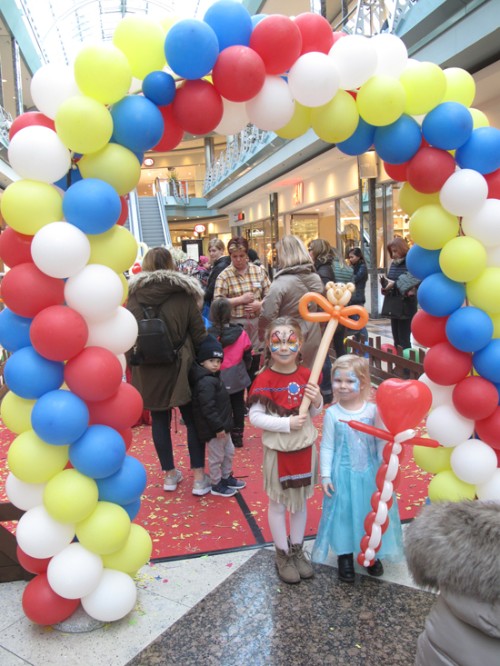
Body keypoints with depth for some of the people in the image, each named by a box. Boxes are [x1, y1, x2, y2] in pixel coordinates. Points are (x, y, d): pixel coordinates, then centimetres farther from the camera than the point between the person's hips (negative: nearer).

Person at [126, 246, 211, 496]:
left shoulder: (134, 296, -3)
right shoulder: (184, 294, -9)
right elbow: (198, 334, -6)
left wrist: (136, 362, 18)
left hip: (147, 370, 2)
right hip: (179, 368, -2)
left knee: (159, 419, 14)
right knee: (192, 419, 10)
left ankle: (169, 474, 25)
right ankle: (199, 477, 13)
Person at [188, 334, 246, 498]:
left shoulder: (213, 377, 10)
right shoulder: (205, 382, -25)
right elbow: (208, 408, -28)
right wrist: (218, 427, -24)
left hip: (222, 425, 10)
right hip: (214, 429, -10)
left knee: (229, 452, 23)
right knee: (216, 458, 5)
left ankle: (226, 477, 39)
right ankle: (216, 485, 21)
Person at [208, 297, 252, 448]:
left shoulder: (207, 335, -14)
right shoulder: (240, 333, -9)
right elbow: (247, 354, 2)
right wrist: (245, 368, 20)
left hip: (216, 379, -1)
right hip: (237, 378, 1)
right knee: (238, 406, 13)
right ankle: (237, 437, 19)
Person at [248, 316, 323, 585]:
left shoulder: (306, 375, -3)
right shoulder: (264, 379, -16)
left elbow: (315, 413, 8)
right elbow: (255, 417, -17)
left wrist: (317, 400, -13)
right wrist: (286, 424, -24)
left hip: (305, 448, 4)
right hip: (278, 451, -4)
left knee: (300, 501, 18)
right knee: (278, 503, 12)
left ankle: (297, 550, 37)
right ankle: (282, 554, 31)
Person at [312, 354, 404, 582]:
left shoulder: (372, 410, -7)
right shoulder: (332, 414, -9)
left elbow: (381, 442, -1)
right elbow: (327, 447, -5)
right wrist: (325, 475, -6)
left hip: (370, 474, 1)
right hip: (343, 475, -1)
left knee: (370, 512, 14)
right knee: (344, 513, 9)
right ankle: (344, 556, 30)